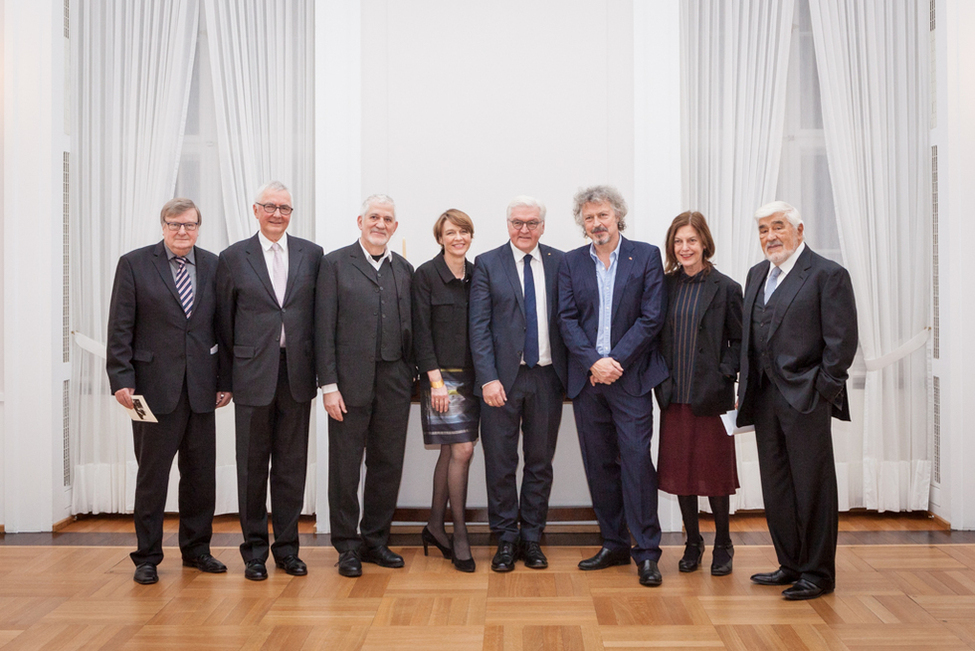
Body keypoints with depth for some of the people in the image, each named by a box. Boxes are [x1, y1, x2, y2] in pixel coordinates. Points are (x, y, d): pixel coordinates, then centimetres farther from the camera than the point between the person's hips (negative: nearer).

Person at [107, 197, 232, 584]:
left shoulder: (213, 266, 9)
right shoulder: (134, 264, 1)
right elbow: (120, 329, -2)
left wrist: (225, 380, 5)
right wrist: (121, 379, -9)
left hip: (201, 389, 3)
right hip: (155, 388, -3)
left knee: (201, 474, 9)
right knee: (152, 474, 5)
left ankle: (196, 548, 25)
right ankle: (147, 557, 17)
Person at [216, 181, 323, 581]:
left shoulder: (311, 254, 6)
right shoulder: (233, 258, 3)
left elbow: (319, 312, 7)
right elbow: (225, 320, 6)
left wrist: (314, 366, 3)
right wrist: (233, 369, 6)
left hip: (297, 373, 1)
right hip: (254, 374, -1)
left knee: (292, 465, 9)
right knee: (252, 466, 6)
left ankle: (287, 547, 21)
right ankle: (254, 551, 19)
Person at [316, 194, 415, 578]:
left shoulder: (404, 270, 13)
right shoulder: (335, 264, 1)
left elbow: (409, 327, 13)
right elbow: (325, 329, -4)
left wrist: (410, 375, 7)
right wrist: (328, 384, -10)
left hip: (394, 383, 4)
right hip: (351, 381, -4)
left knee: (388, 464, 9)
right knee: (345, 465, 4)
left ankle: (375, 540, 24)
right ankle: (347, 546, 17)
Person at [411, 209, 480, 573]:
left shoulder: (477, 275, 10)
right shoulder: (426, 275, -4)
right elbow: (421, 332, -8)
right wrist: (435, 380, -13)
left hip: (472, 376, 5)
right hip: (442, 376, -5)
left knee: (450, 451, 10)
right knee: (462, 450, -9)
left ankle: (435, 528, 22)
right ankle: (459, 535, 5)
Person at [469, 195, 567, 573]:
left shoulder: (559, 263, 8)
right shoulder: (487, 264, 2)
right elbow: (478, 326, -3)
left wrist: (571, 372, -1)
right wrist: (488, 378, -12)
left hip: (547, 377, 2)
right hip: (503, 377, -2)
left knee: (540, 461, 9)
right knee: (500, 463, 4)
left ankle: (532, 538, 23)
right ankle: (506, 540, 18)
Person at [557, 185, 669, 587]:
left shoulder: (646, 257, 2)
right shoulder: (571, 263, 10)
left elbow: (651, 318, -5)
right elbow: (567, 320, 3)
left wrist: (616, 361, -11)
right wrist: (594, 362, -11)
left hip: (630, 376, -3)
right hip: (586, 378, 3)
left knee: (636, 460, -6)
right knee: (599, 464, 9)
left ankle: (646, 552, 4)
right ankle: (614, 544, 21)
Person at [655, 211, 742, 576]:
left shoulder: (726, 288, -2)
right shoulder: (664, 285, 7)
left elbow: (739, 342, 1)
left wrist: (725, 375, -12)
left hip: (710, 396, -3)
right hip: (674, 396, 3)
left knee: (714, 471, 3)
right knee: (679, 470, 8)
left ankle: (722, 545, 21)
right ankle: (692, 543, 25)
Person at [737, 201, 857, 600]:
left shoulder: (828, 275, -6)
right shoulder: (757, 275, 15)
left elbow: (842, 340, -9)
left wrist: (822, 391, -12)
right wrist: (746, 388, 10)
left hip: (806, 400, -7)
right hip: (764, 399, 7)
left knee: (813, 488, 2)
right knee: (776, 488, 13)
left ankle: (818, 574, 14)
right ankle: (790, 565, 26)